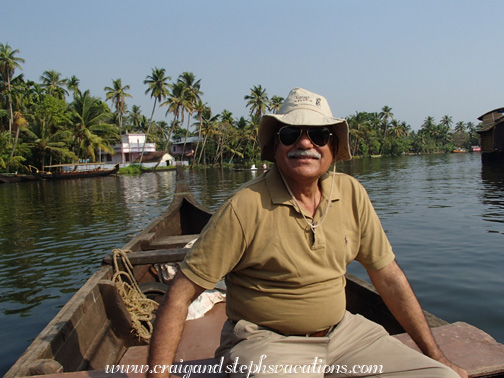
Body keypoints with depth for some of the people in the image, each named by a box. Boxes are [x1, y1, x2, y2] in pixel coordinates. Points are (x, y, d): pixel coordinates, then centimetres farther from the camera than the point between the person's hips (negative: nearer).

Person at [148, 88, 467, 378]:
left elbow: (389, 276, 5)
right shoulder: (246, 207, -19)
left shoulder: (351, 194, -4)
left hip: (342, 330, 5)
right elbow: (180, 296, -16)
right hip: (268, 342, -4)